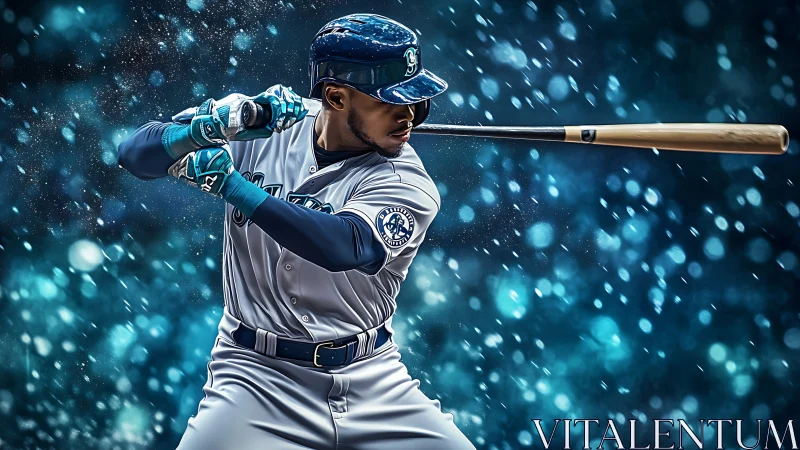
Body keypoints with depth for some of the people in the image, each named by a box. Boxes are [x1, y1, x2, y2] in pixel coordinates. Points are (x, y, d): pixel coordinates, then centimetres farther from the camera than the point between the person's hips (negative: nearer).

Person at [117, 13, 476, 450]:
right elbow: (136, 155, -5)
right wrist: (213, 127, -24)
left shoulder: (407, 182, -7)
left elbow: (344, 246, -26)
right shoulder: (262, 122, -2)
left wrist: (233, 185, -27)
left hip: (373, 383, 1)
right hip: (257, 377, -1)